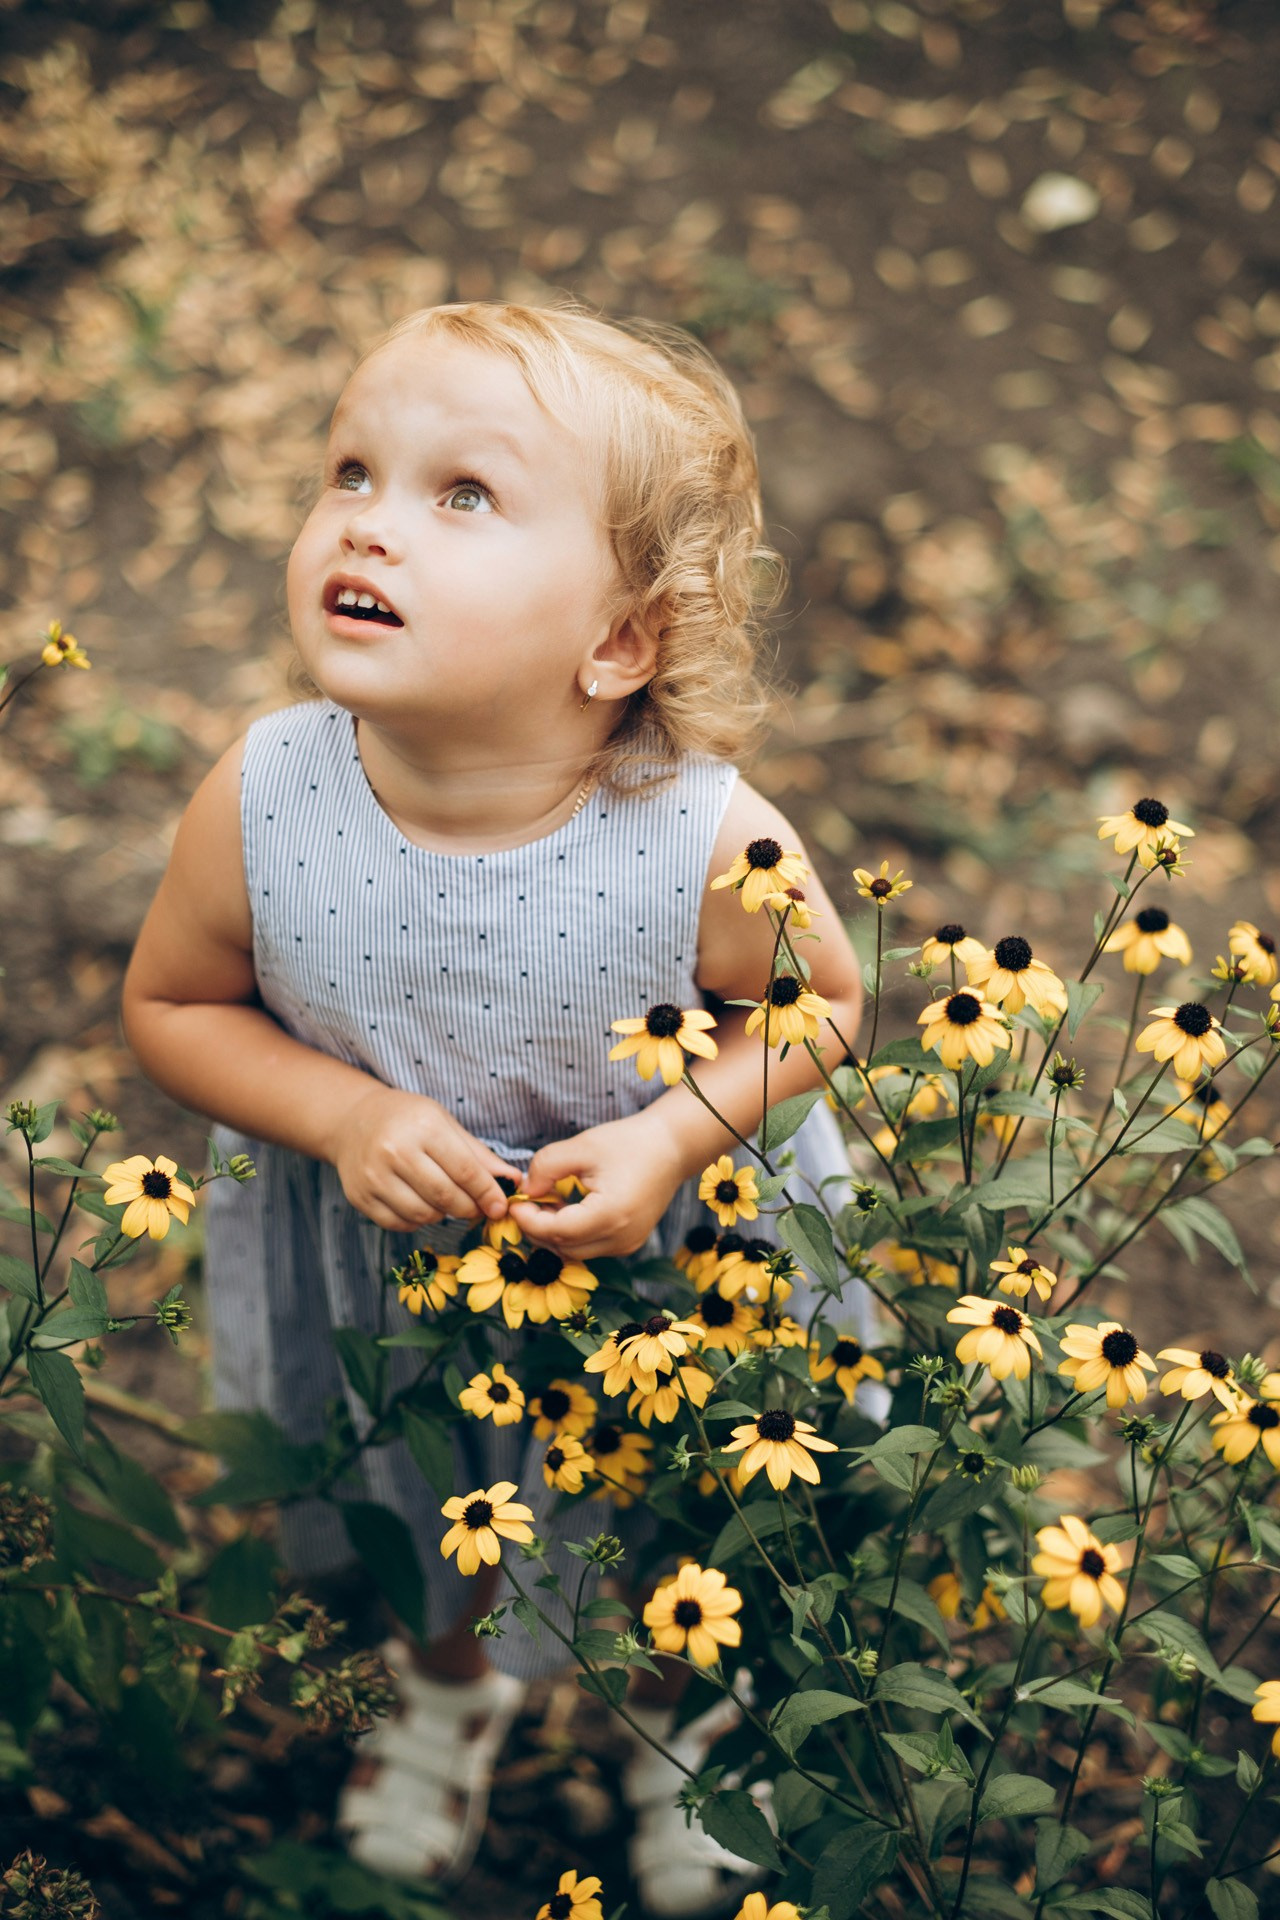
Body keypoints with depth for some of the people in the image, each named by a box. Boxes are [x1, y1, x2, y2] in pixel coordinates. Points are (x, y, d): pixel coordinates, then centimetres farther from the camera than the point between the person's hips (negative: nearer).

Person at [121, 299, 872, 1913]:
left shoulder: (712, 844, -33)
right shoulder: (259, 807, -29)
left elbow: (819, 1006, -12)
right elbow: (173, 1006, -10)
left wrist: (670, 1137, -28)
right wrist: (345, 1116, -26)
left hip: (662, 1249, -1)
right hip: (386, 1258, 2)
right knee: (428, 1525, 31)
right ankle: (450, 1681, 68)